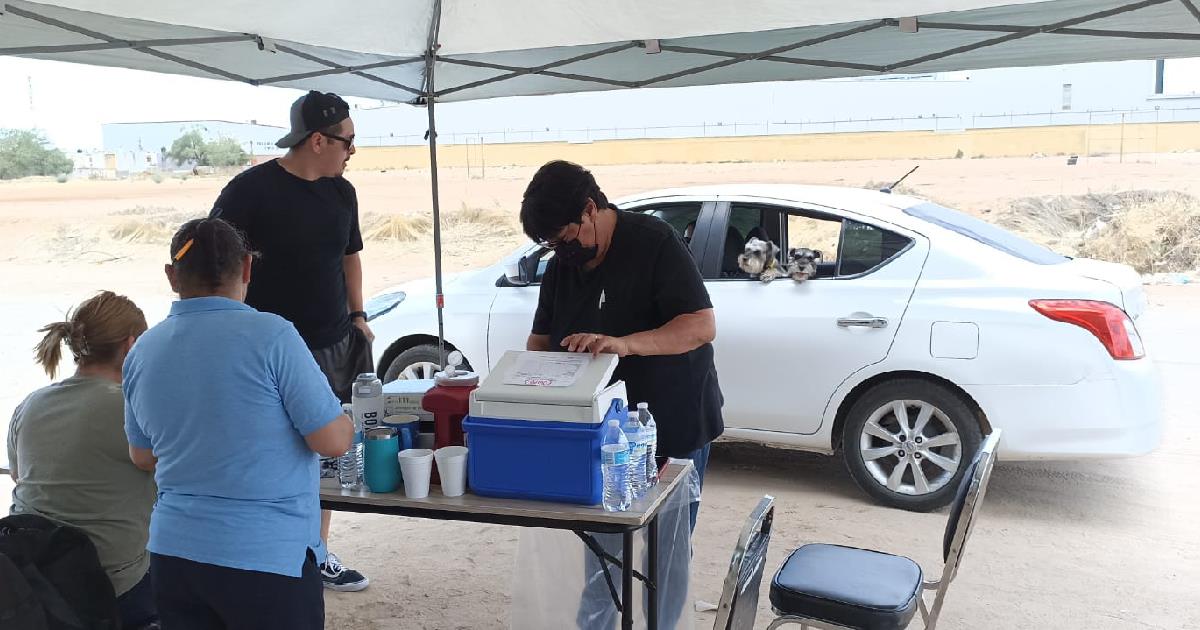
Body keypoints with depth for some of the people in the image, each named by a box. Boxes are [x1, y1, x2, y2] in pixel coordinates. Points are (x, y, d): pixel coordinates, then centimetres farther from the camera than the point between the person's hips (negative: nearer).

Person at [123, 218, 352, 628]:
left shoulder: (141, 351, 3)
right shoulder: (270, 336, -16)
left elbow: (143, 456, 16)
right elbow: (334, 441, -15)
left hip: (172, 552, 6)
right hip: (266, 559, -6)